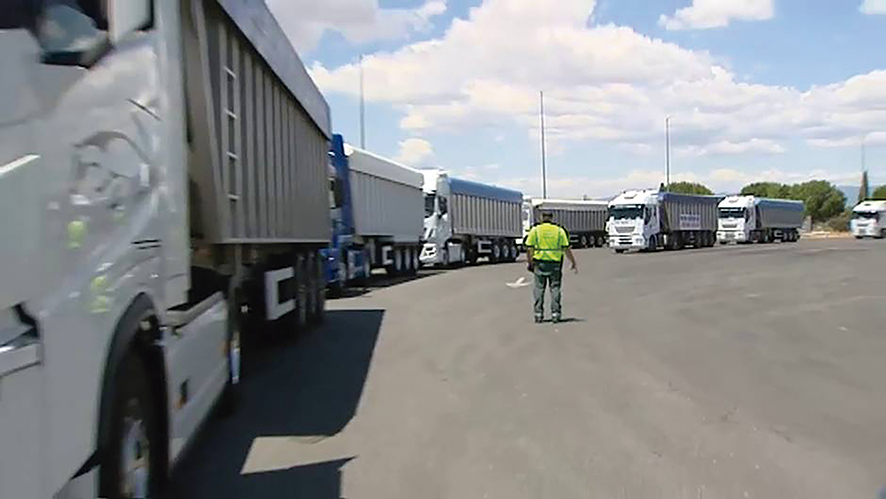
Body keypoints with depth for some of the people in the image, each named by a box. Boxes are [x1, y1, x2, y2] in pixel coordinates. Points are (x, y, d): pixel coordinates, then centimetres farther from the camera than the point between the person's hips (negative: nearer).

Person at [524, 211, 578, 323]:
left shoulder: (535, 230, 1)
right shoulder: (559, 231, 3)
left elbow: (529, 249, -2)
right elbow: (567, 249, 0)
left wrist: (530, 263, 8)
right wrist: (574, 264, 6)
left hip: (540, 263, 0)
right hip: (555, 263, 0)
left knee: (539, 288, 7)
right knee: (555, 288, 7)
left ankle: (538, 314, 6)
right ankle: (555, 313, 5)